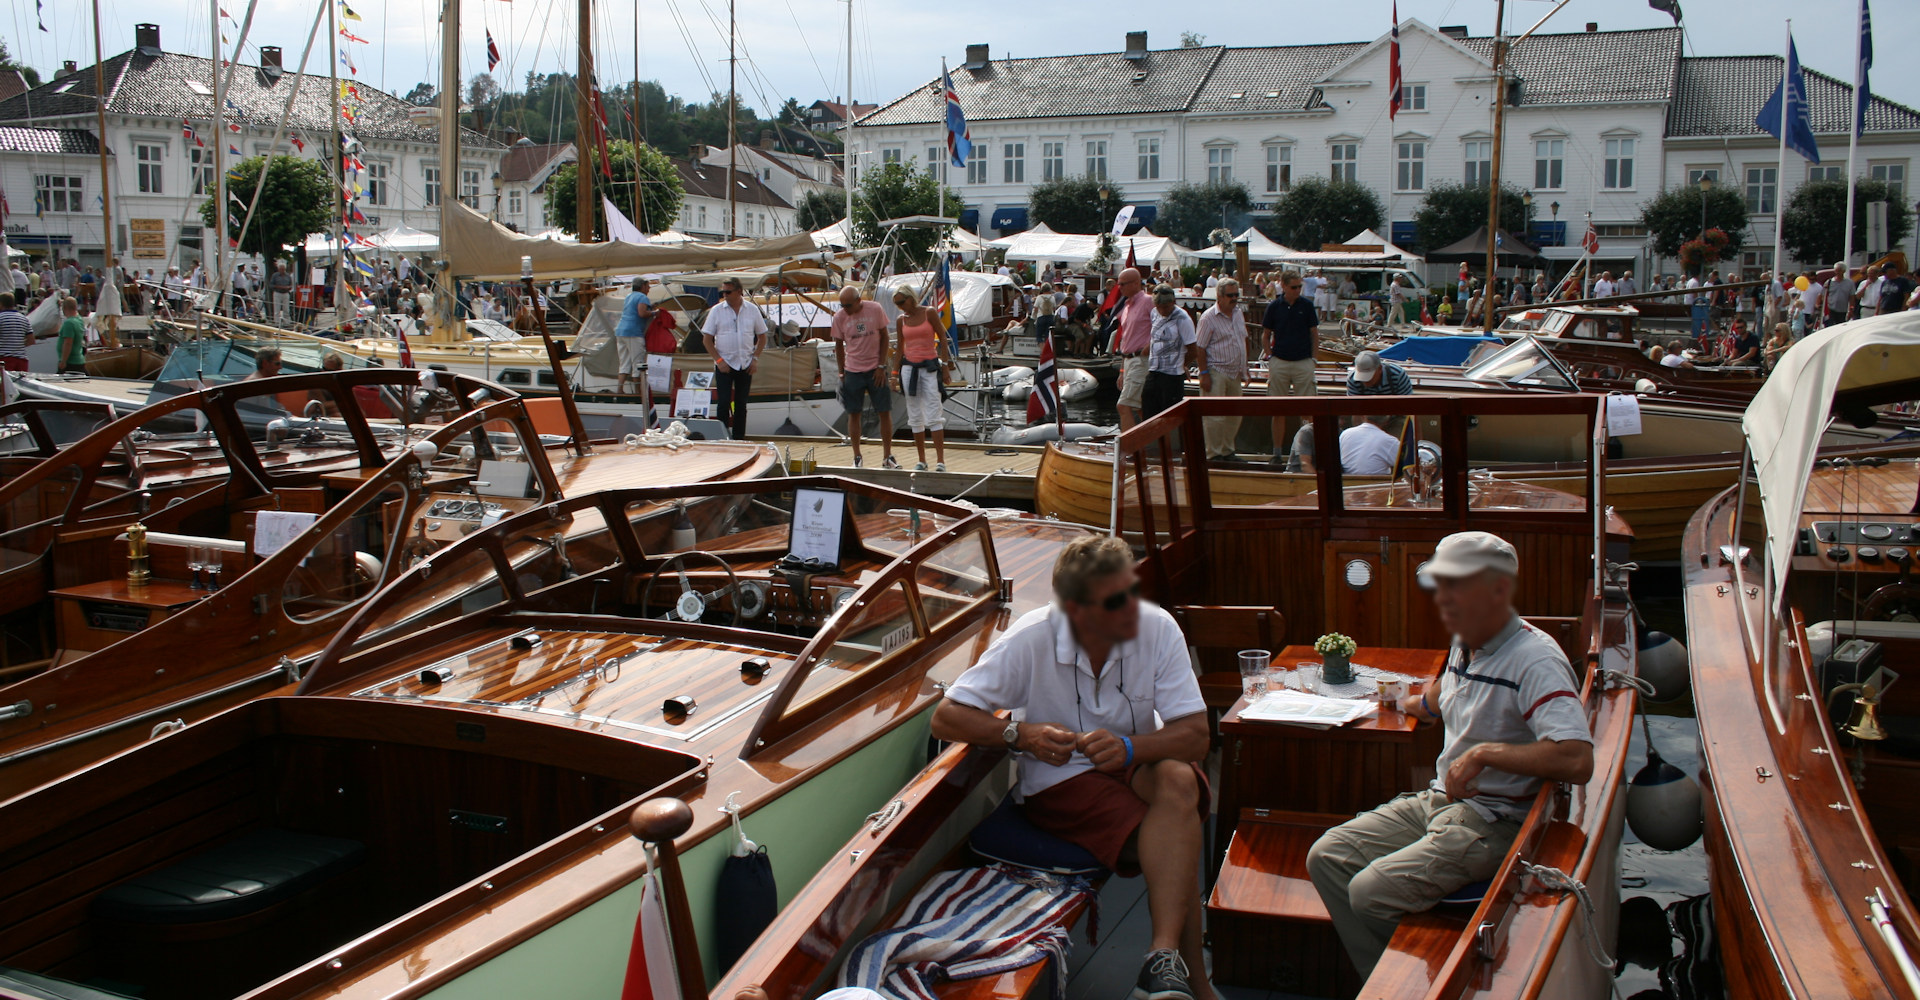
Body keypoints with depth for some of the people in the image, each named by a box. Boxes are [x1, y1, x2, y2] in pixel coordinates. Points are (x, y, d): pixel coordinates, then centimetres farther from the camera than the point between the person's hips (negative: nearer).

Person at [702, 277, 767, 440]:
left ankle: (739, 438, 15)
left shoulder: (752, 310, 3)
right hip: (724, 365, -2)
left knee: (741, 404, 8)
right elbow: (707, 339, 0)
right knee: (723, 403, -6)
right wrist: (719, 360, -9)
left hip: (746, 365, 2)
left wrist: (755, 358, 0)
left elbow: (762, 336, 11)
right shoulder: (717, 310, -2)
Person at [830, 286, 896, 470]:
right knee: (853, 413, 2)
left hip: (876, 370, -1)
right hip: (852, 370, 1)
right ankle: (857, 457, 13)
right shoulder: (839, 317, -3)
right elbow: (839, 346, 7)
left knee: (885, 412, -1)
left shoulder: (875, 309, -6)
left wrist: (882, 366, -5)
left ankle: (887, 457, 7)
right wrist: (842, 372, 3)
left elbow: (884, 337, 1)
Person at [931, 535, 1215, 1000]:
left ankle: (1165, 960, -38)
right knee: (1177, 842, -30)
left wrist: (1129, 747, -34)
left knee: (1178, 779, -35)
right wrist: (1021, 734, -28)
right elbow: (945, 717, -11)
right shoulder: (1031, 640, -16)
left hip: (1137, 765, 3)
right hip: (1063, 780, -2)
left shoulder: (1158, 627, -12)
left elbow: (1195, 736, -14)